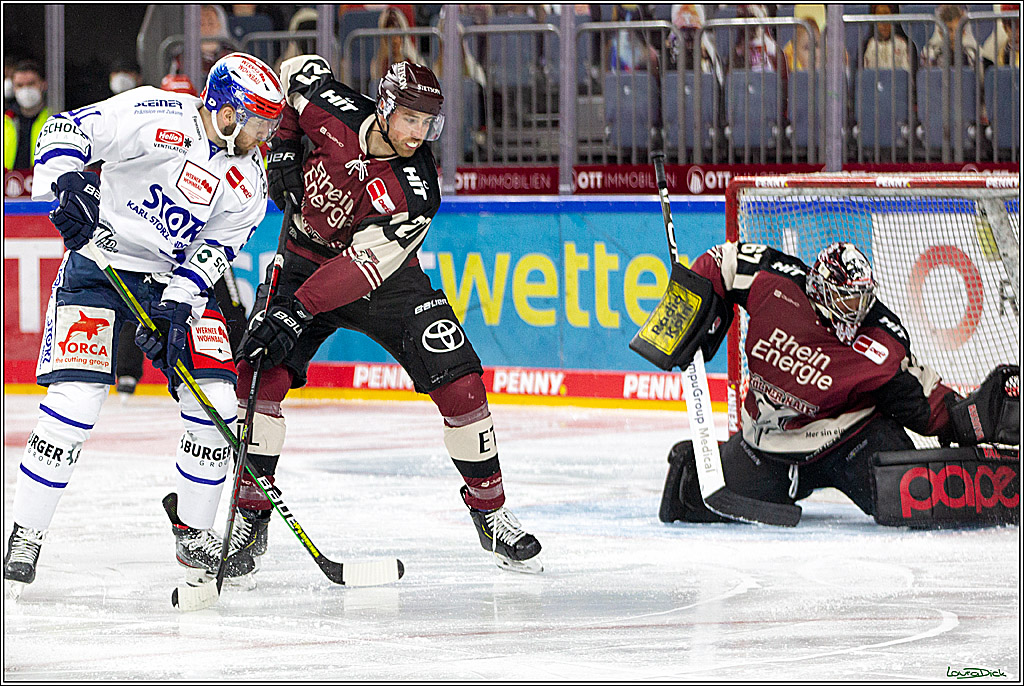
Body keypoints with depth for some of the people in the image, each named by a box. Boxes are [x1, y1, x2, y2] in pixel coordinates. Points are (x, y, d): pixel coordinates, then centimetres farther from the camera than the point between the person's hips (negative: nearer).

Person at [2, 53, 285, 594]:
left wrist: (179, 301, -18)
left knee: (216, 405, -5)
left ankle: (194, 534, 13)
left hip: (179, 280, 6)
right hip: (99, 265, -6)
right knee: (75, 401, -18)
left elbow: (217, 246, -4)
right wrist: (68, 184, -36)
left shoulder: (247, 179, 0)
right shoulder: (158, 118, -19)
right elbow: (67, 129, -20)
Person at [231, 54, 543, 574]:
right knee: (259, 374, -18)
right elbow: (297, 70, 3)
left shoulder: (415, 193, -28)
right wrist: (283, 148, -5)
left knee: (460, 386, -14)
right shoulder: (333, 111, -21)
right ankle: (251, 513, -6)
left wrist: (296, 312, -40)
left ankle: (489, 510, 4)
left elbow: (363, 266, -33)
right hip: (307, 257, 2)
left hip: (384, 278, -1)